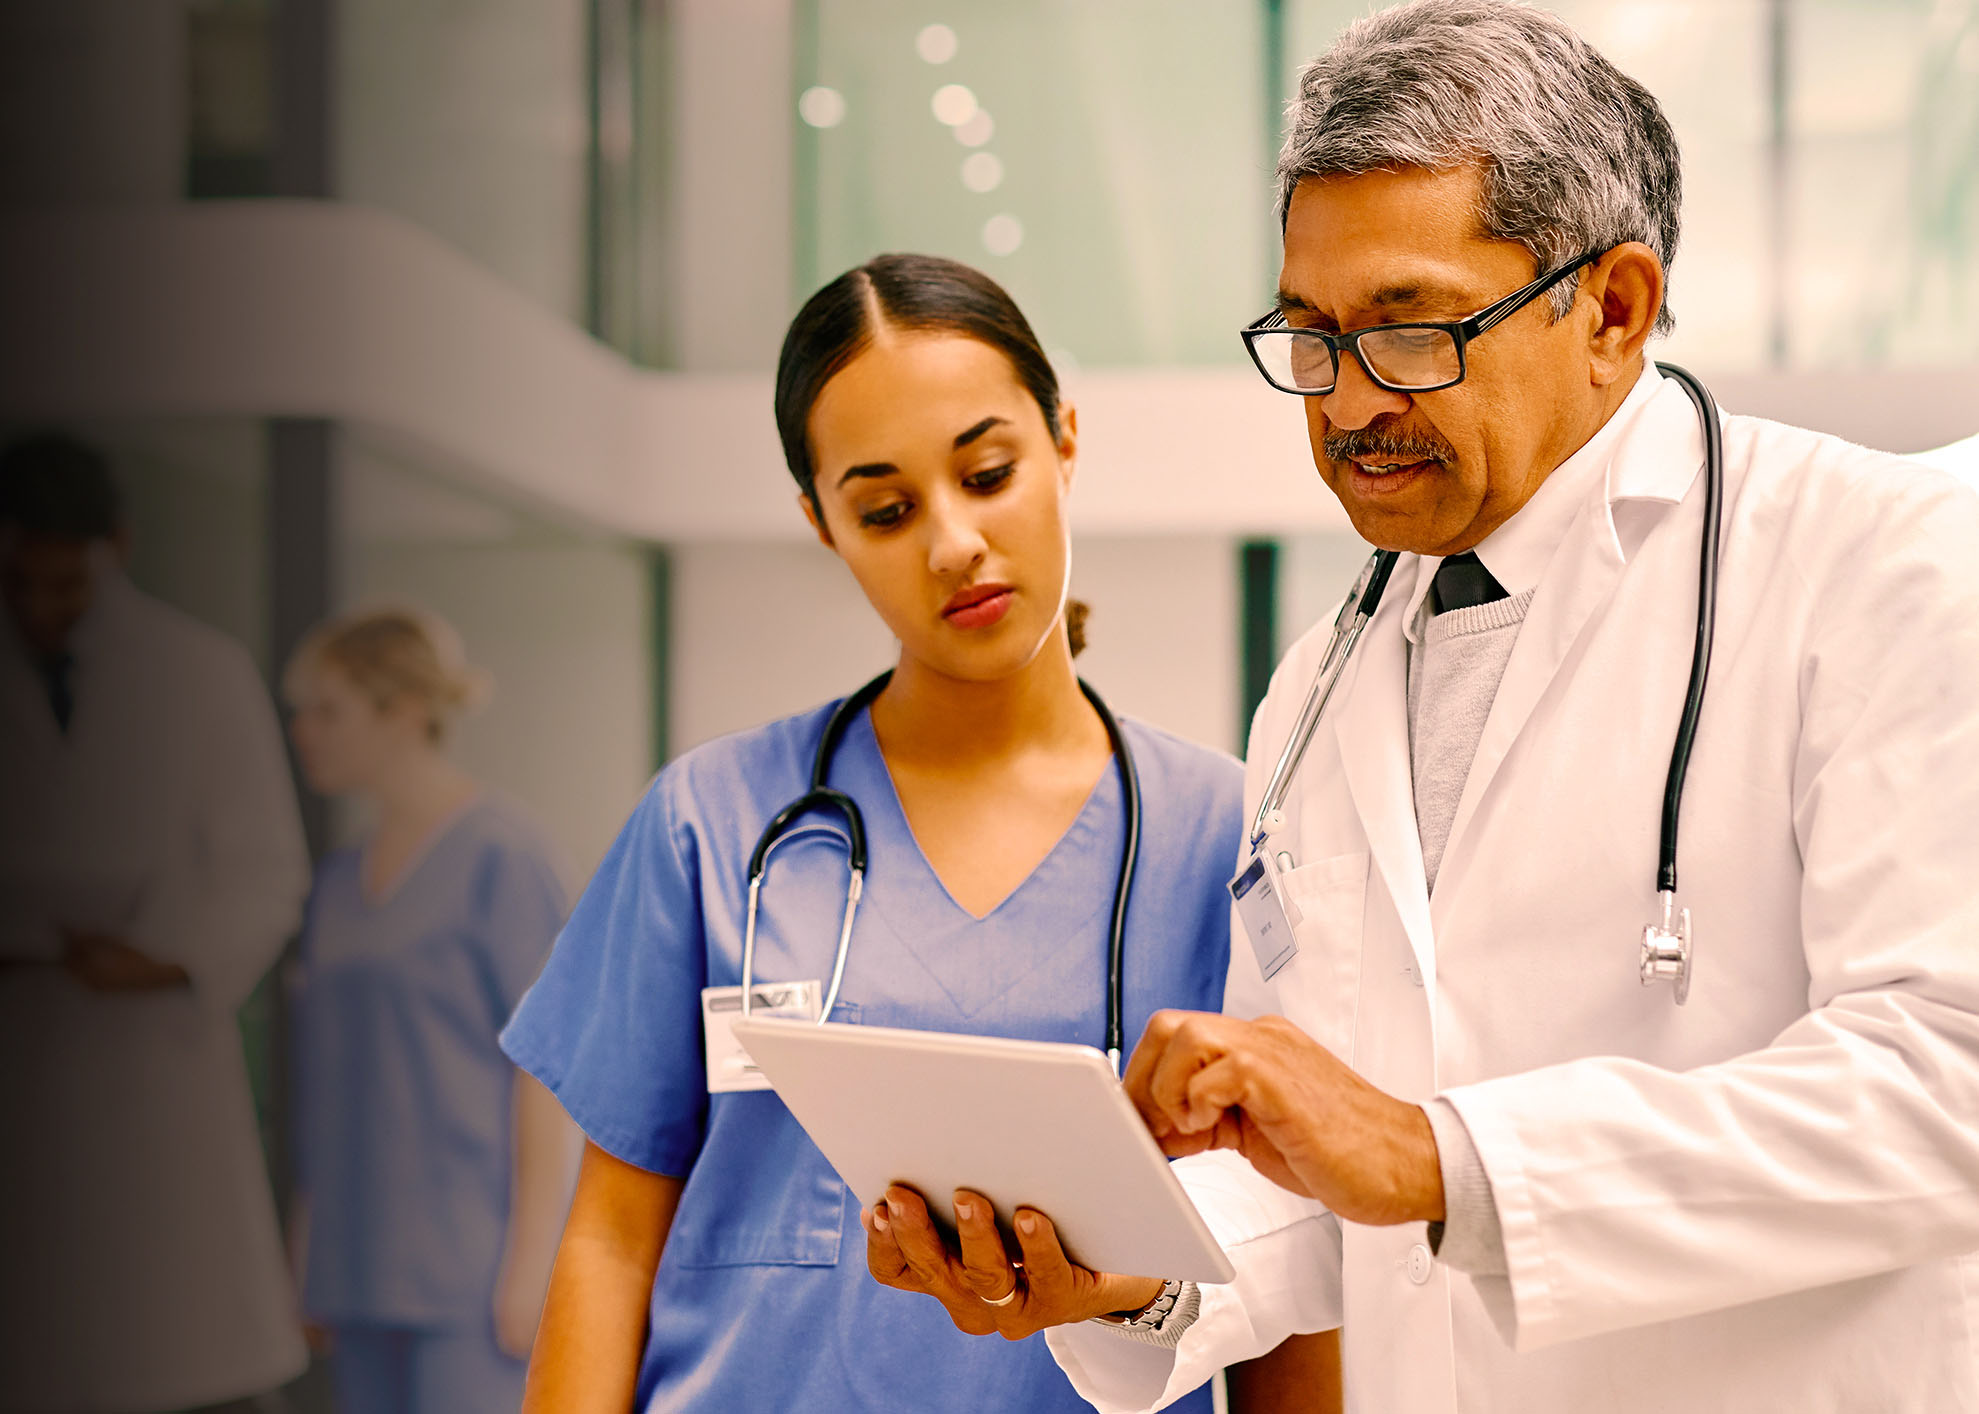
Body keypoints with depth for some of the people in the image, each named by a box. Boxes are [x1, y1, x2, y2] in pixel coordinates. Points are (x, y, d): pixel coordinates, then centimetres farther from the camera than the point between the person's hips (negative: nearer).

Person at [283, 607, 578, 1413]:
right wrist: (309, 1261, 14)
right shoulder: (340, 883, 14)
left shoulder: (497, 856, -8)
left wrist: (532, 1262, -14)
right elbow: (327, 1082, 16)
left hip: (472, 1260, -7)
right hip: (367, 1274, 7)